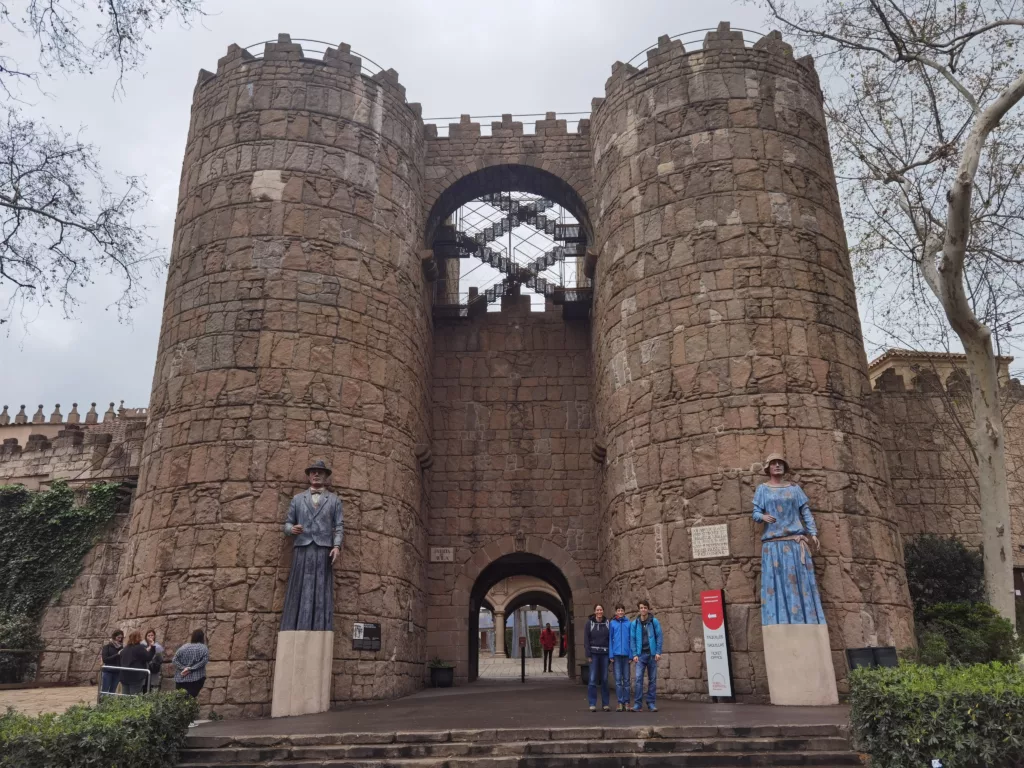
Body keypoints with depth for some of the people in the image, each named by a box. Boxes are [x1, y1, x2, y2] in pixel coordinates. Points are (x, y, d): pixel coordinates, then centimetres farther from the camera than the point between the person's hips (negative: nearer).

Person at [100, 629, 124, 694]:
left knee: (112, 692, 7)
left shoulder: (122, 648, 5)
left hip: (117, 672, 3)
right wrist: (117, 654, -20)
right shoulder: (107, 647, -2)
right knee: (104, 691, -1)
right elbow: (104, 659, -13)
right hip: (107, 672, -3)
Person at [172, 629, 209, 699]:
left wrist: (183, 668, -5)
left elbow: (174, 660, 0)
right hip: (196, 679, -3)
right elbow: (204, 660, -14)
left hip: (181, 679, 3)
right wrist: (191, 669, -12)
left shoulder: (184, 647, 8)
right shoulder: (203, 648, 1)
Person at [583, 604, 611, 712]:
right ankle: (592, 704, 3)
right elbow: (586, 640, -1)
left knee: (605, 679, 5)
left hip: (605, 654, 2)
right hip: (594, 654, -2)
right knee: (593, 679, -3)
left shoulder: (607, 623, 6)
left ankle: (605, 703, 12)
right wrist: (588, 655, -7)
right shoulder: (589, 623, 1)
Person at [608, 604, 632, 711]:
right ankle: (620, 702, 6)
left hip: (626, 654, 0)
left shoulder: (629, 623, 3)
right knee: (618, 679, 1)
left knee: (626, 679, 6)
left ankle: (626, 702, 12)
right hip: (616, 654, 0)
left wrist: (631, 655, -4)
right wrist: (611, 655, -2)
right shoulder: (612, 623, 4)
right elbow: (610, 639, 4)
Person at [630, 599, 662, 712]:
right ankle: (637, 704, -4)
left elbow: (659, 637, -1)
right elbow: (632, 639, 2)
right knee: (638, 678, -8)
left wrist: (658, 652, -7)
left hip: (652, 654, 0)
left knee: (652, 679, 5)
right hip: (640, 654, 0)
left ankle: (651, 703, 14)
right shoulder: (634, 623, 2)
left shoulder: (654, 622, 1)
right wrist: (634, 654, -5)